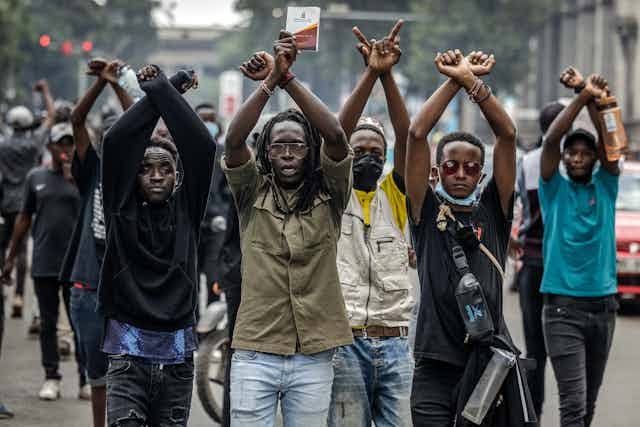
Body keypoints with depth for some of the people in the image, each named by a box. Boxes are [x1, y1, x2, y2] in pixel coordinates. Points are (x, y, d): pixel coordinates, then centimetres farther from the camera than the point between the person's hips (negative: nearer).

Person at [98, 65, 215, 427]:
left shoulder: (186, 208, 6)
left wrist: (163, 90, -4)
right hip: (129, 355, -2)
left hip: (177, 356, 2)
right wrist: (163, 90, -7)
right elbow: (115, 142, -9)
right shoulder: (122, 210, 3)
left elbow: (203, 146, -5)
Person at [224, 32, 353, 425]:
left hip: (314, 358, 1)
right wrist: (270, 81, -21)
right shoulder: (253, 193, 5)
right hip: (255, 353, 0)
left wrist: (289, 79, -18)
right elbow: (234, 141, -12)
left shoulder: (329, 195, 4)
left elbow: (336, 137, -12)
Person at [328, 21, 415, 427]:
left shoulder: (394, 197, 11)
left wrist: (388, 76, -15)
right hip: (346, 343, -2)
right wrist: (370, 74, -19)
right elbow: (337, 134, -10)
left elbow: (407, 136, -3)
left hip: (395, 344, 3)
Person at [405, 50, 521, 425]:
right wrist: (454, 82, -7)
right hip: (436, 364, -1)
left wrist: (472, 82, -10)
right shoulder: (426, 210, 6)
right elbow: (416, 135, -3)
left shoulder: (494, 210, 8)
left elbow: (508, 135, -1)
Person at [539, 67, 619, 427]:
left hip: (603, 306, 4)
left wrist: (592, 99, -20)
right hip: (563, 307, -3)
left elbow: (609, 144, -7)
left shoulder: (605, 187, 9)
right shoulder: (554, 188, 4)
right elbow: (551, 141, -10)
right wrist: (582, 96, -19)